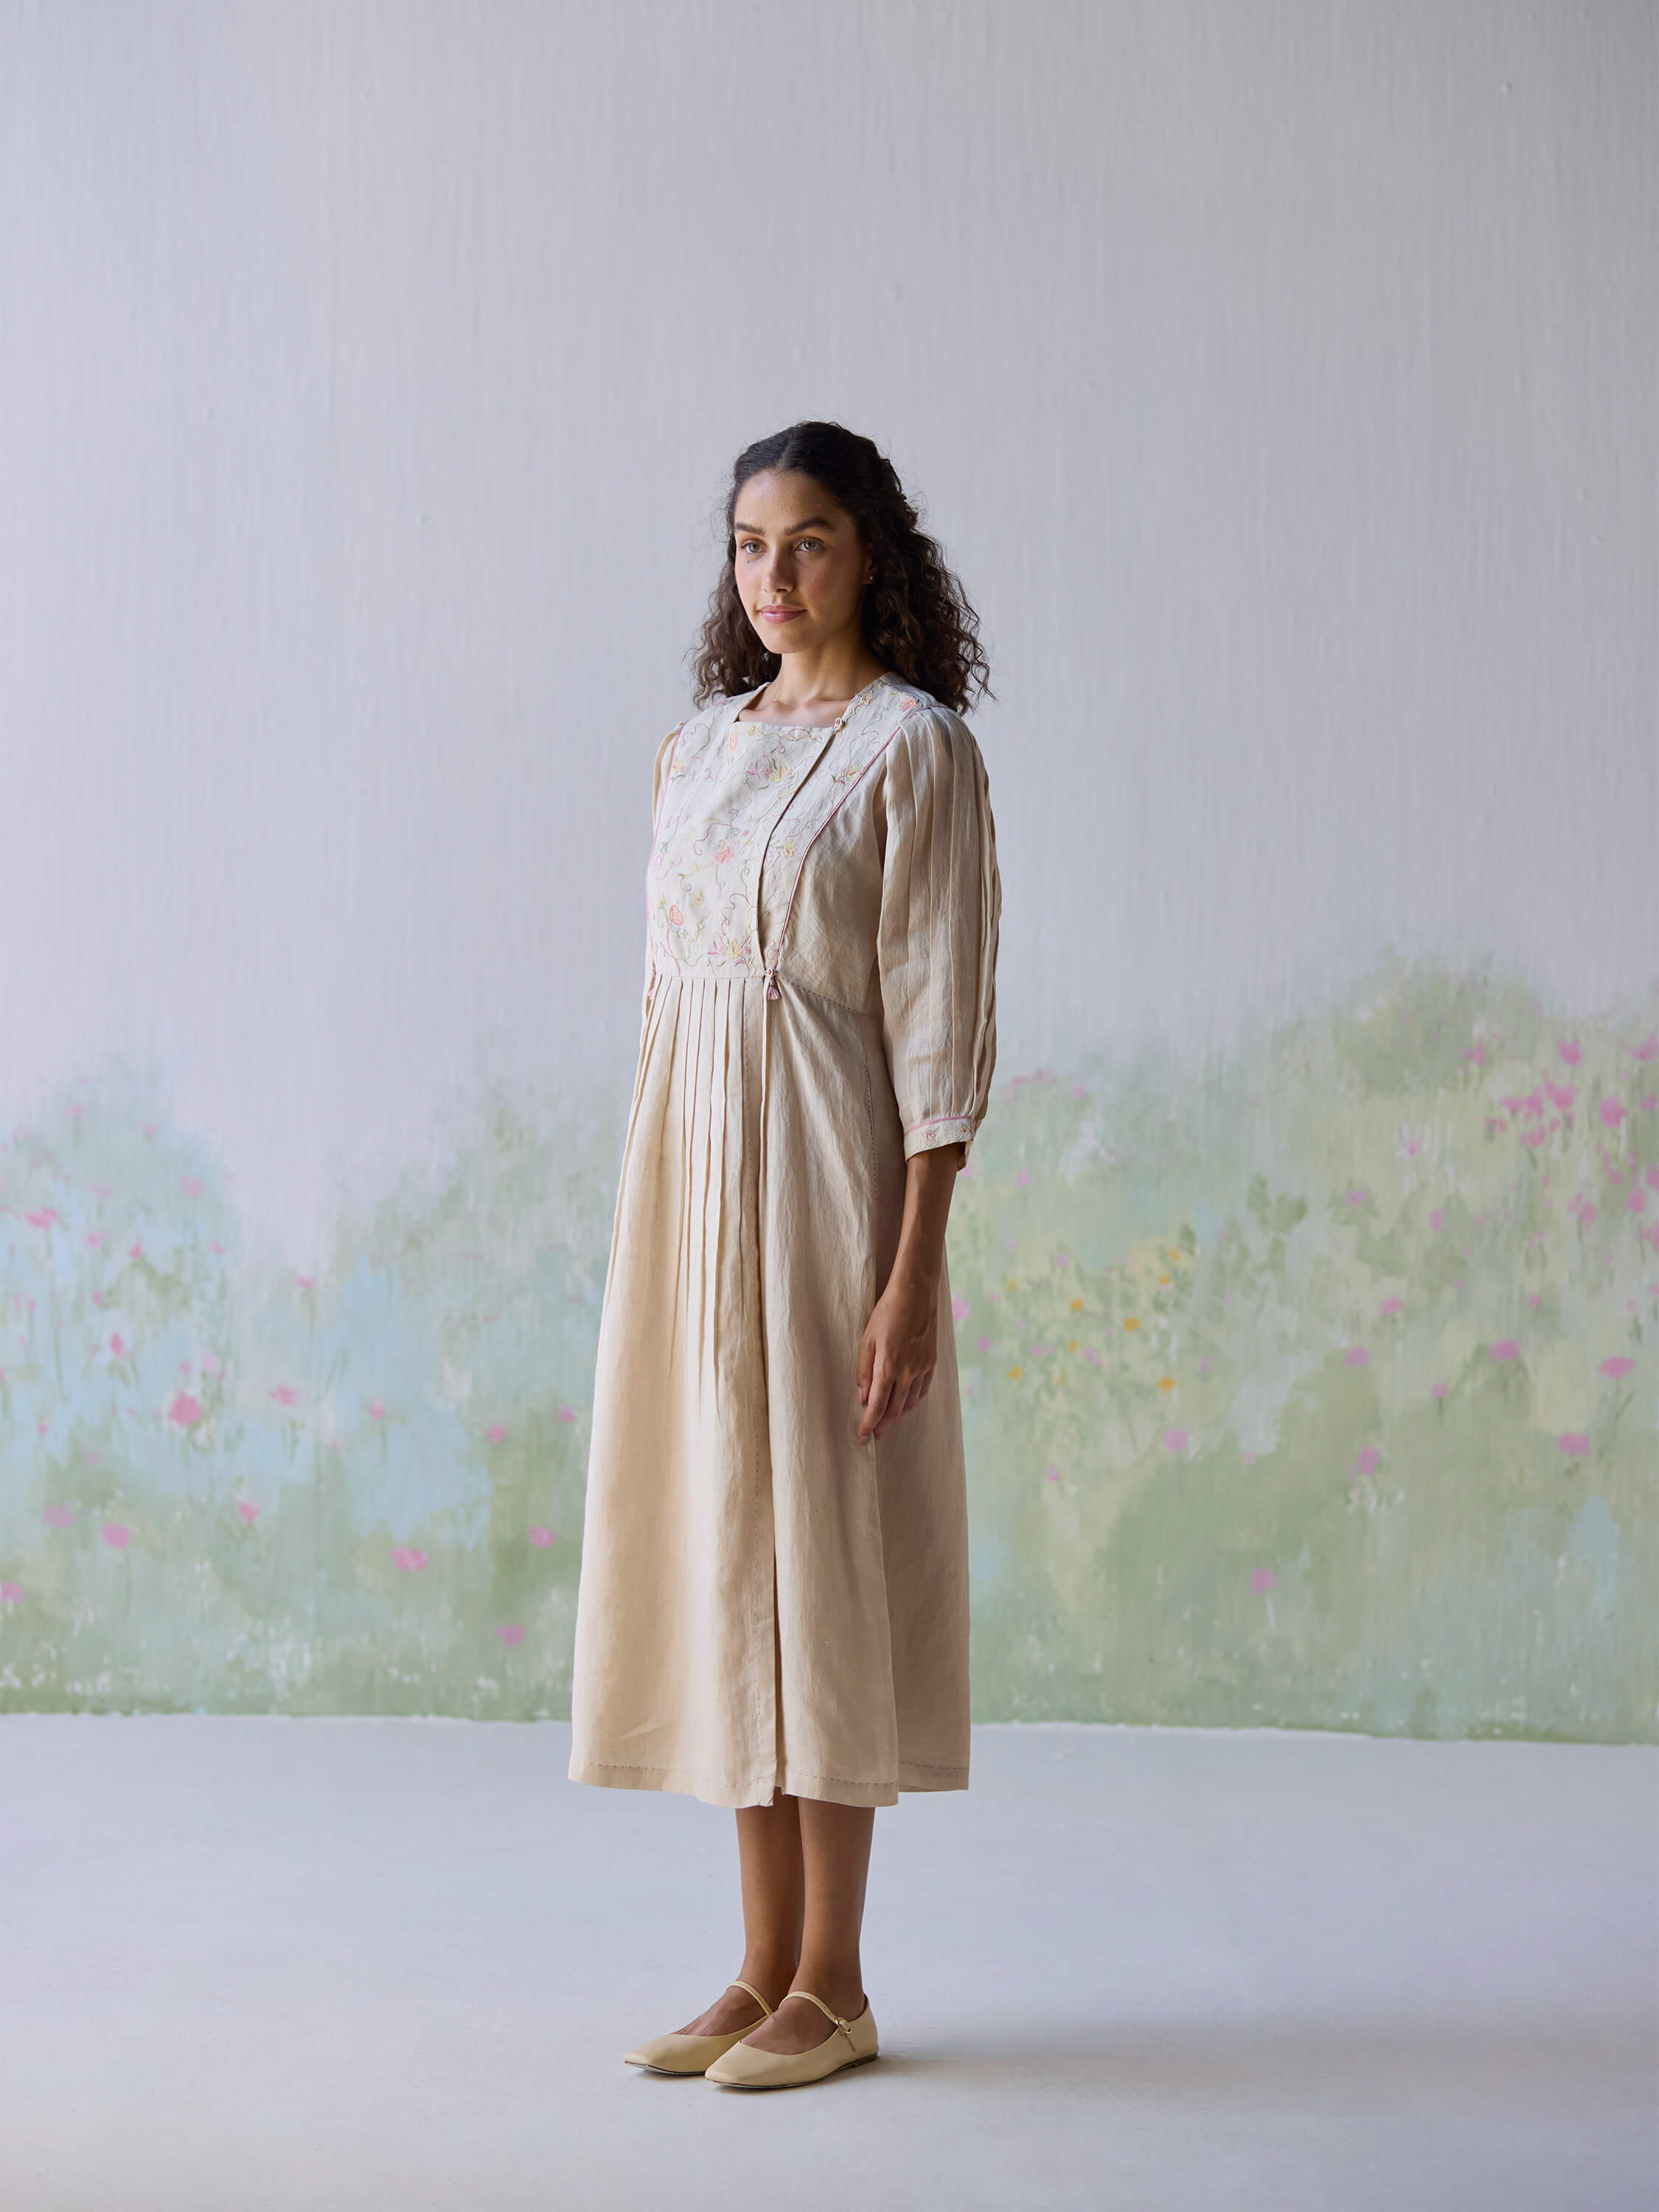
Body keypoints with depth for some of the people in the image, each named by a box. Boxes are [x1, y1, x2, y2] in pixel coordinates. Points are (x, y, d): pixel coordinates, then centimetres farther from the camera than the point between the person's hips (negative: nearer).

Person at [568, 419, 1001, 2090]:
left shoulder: (915, 745, -5)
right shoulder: (698, 745, 14)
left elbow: (939, 1023, -10)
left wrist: (911, 1273, -16)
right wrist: (654, 1224, 12)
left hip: (820, 1170, -7)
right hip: (686, 1162, 7)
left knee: (819, 1538, -2)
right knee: (720, 1534, 9)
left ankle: (834, 1985, 10)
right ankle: (767, 1962, 20)